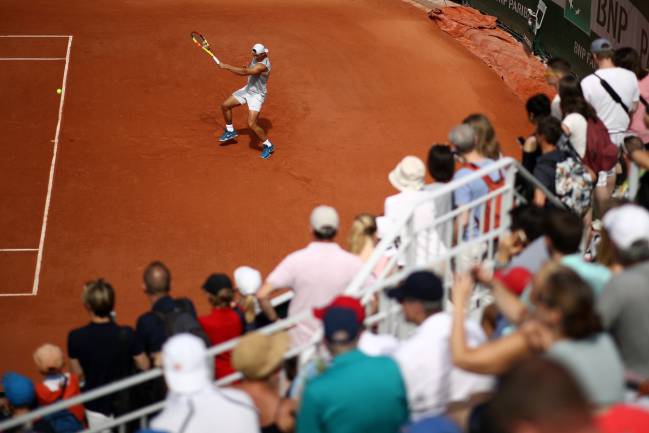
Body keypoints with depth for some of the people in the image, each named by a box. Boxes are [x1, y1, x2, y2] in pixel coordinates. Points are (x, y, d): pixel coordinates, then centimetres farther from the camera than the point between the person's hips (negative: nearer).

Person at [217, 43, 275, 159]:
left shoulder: (263, 66, -33)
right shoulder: (256, 57, -4)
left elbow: (245, 72, -41)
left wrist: (226, 66, -36)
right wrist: (247, 69, -6)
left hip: (257, 95, -9)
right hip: (248, 89, 9)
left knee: (252, 124, -15)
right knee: (225, 106, 12)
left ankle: (268, 146, 5)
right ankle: (230, 132, 34)